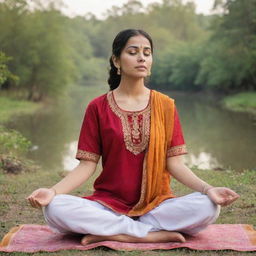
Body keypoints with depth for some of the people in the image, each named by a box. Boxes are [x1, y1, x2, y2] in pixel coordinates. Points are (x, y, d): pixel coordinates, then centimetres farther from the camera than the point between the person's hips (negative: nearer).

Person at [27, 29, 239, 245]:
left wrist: (207, 189, -19)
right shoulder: (98, 107, 2)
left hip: (156, 204, 1)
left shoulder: (165, 106, 4)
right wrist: (53, 191, -20)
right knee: (55, 209, -29)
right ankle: (156, 235, -22)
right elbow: (87, 165, -2)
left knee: (208, 207, -28)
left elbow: (174, 163, -1)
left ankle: (107, 232, -18)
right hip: (109, 203, -1)